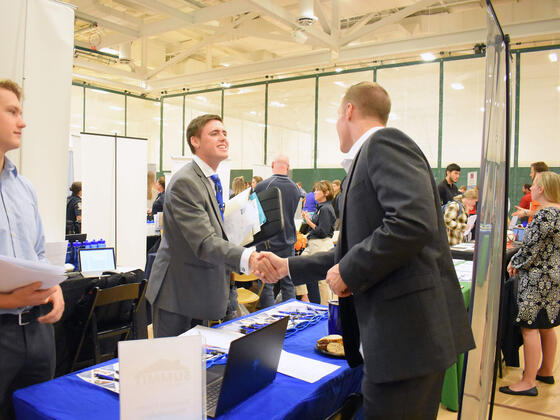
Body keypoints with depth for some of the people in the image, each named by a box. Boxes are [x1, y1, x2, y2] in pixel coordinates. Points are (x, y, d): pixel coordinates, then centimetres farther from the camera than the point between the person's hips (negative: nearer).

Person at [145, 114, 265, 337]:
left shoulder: (212, 181, 11)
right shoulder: (185, 181, -21)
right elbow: (204, 242, -31)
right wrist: (247, 259, -44)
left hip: (201, 292, 9)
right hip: (177, 294, -9)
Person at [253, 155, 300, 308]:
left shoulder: (261, 186, -13)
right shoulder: (295, 188, 0)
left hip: (267, 242, -4)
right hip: (288, 242, 4)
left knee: (266, 285, 4)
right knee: (288, 285, 12)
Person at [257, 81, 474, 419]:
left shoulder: (384, 142, -10)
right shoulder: (371, 155, 20)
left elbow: (415, 221, -26)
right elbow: (356, 249, 23)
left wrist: (349, 271, -15)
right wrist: (288, 267, 24)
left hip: (409, 329, -10)